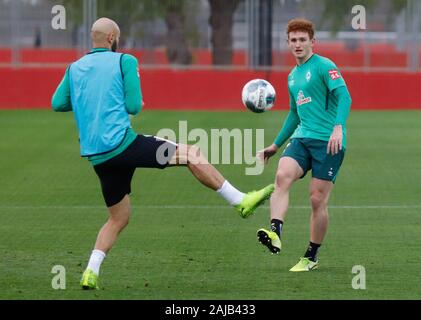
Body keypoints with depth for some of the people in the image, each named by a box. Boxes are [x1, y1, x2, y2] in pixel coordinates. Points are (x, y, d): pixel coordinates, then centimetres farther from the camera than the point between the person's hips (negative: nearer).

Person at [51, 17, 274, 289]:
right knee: (192, 155, 3)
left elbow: (57, 104, 14)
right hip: (122, 143, -6)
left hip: (96, 156, 6)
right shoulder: (124, 61, -1)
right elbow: (133, 107, -6)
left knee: (118, 218, 18)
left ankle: (91, 273, 3)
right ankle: (241, 201, 2)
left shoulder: (74, 68, 14)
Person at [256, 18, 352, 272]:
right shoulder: (293, 76, 20)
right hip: (302, 138, 6)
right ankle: (275, 234, -38)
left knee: (318, 200, -5)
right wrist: (276, 145, 34)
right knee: (282, 176, -23)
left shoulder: (324, 66, -4)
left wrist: (338, 127, -33)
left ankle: (312, 257, 9)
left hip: (328, 142, -6)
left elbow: (343, 96, -17)